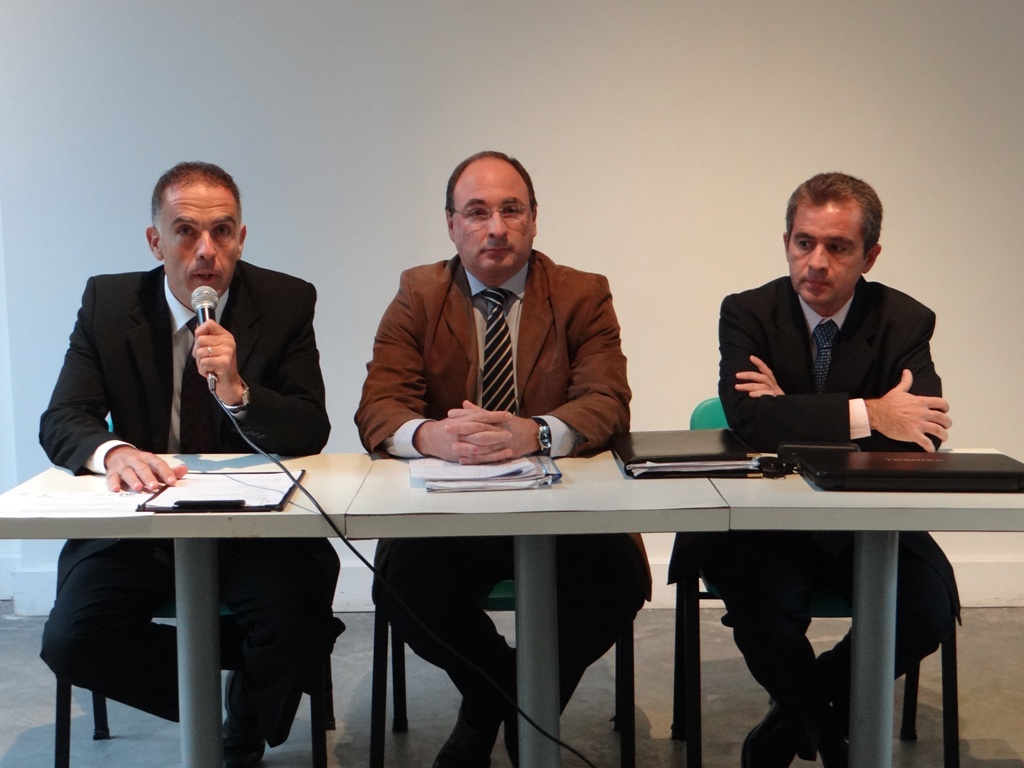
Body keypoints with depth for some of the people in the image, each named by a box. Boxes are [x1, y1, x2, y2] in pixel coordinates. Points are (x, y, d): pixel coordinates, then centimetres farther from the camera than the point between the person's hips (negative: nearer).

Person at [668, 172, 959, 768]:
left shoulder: (905, 322, -1)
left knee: (929, 608, -24)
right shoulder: (747, 313, -4)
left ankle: (797, 717, 8)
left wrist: (796, 414, -21)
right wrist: (867, 414, -25)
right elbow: (749, 417, -23)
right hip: (765, 519, -1)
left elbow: (925, 432, -17)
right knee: (763, 604, -30)